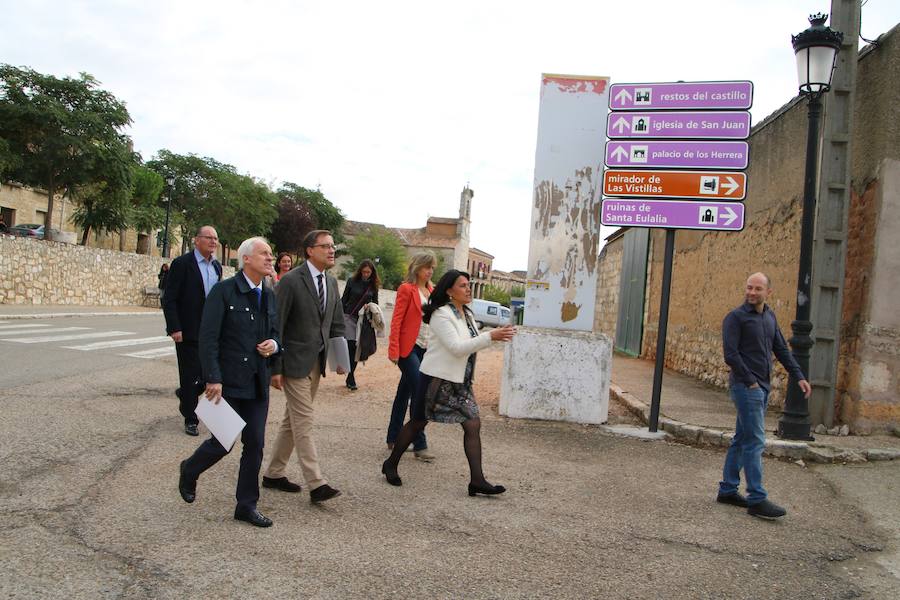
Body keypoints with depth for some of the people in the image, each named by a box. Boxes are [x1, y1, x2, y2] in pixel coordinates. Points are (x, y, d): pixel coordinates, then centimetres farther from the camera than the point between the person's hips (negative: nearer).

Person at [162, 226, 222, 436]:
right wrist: (174, 328, -16)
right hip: (188, 332, -6)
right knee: (190, 375, 3)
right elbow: (169, 299, -11)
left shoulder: (217, 267, 10)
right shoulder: (182, 264, -9)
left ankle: (185, 394, 36)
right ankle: (190, 419, 18)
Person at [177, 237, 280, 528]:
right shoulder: (224, 291, -11)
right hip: (228, 383, -6)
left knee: (255, 445, 7)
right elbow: (208, 338, -13)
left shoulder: (268, 295, 9)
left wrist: (273, 345, -5)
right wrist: (213, 379, -18)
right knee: (222, 443, 3)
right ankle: (189, 471, 35)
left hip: (257, 383, 6)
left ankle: (246, 505, 19)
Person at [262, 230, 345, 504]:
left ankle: (274, 474, 27)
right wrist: (275, 368, -15)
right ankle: (316, 484, -1)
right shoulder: (291, 281, -14)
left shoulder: (331, 282, 9)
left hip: (316, 362, 8)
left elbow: (337, 322, 15)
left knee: (292, 421, 15)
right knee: (303, 422, -5)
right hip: (295, 361, -8)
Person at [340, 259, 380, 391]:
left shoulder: (373, 285, 4)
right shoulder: (352, 281, -1)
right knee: (351, 346, -10)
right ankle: (351, 379, -4)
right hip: (349, 317, -2)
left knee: (356, 349, 4)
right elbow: (344, 299, 4)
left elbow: (375, 302, 13)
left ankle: (350, 377, 16)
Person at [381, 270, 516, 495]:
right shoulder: (442, 314, -16)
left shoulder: (467, 314, 11)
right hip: (436, 379, -7)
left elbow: (472, 343, 15)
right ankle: (391, 465, 27)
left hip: (459, 382, 8)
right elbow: (457, 347, -24)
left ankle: (477, 481, -1)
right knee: (417, 423, 7)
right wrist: (490, 336, -27)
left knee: (473, 425, -3)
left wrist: (498, 334, 1)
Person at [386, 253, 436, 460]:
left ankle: (393, 439, 23)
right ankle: (419, 445, -4)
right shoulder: (406, 289, -7)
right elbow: (396, 320, -10)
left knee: (404, 393, 13)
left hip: (425, 348, 7)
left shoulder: (431, 291, 14)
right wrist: (394, 350, -15)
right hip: (408, 348, -7)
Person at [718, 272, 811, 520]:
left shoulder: (770, 316, 13)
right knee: (755, 442, -8)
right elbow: (731, 354, -14)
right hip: (745, 386, -8)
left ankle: (728, 490, 21)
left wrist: (799, 376, 9)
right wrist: (750, 381, -13)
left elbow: (782, 349, 16)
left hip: (762, 387, 8)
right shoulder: (736, 317, -9)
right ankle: (756, 499, -4)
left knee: (742, 440, 12)